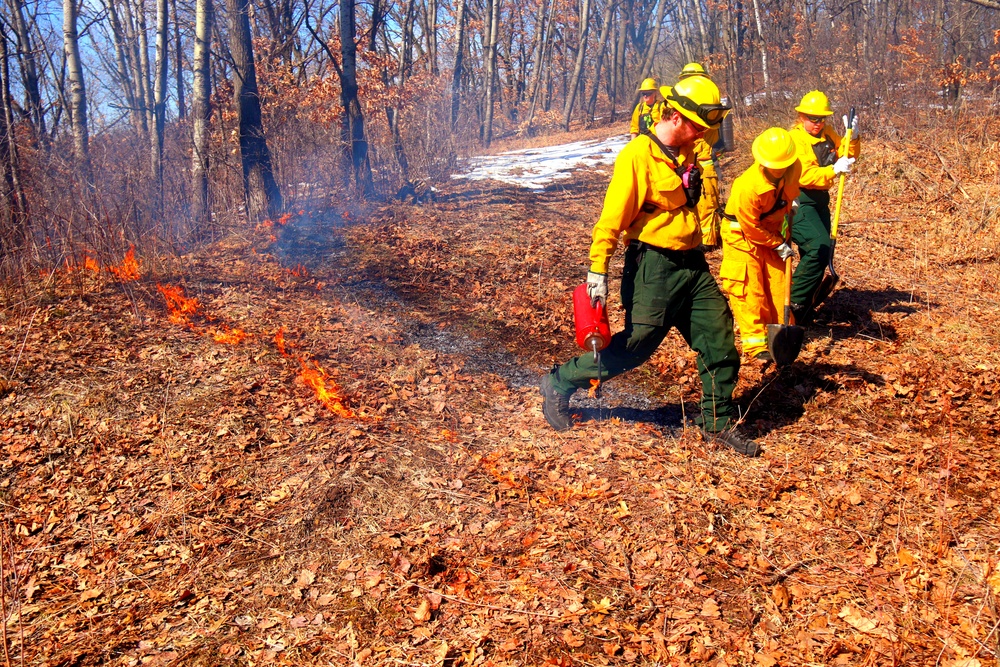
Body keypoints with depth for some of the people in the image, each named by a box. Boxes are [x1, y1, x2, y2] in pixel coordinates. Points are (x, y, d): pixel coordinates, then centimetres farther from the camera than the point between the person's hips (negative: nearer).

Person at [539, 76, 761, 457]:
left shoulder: (685, 153, 10)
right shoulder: (638, 156, -16)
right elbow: (612, 217, -19)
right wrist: (598, 271, -22)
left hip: (692, 265, 8)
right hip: (653, 266, -8)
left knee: (720, 343, 6)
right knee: (635, 345, -1)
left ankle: (718, 424, 21)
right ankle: (560, 385, 17)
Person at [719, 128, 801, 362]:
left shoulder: (794, 169, -16)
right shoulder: (748, 187, -34)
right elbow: (751, 229, -22)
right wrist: (779, 245, -14)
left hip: (770, 231, 6)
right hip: (742, 234, -6)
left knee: (778, 284, 8)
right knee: (750, 289, -7)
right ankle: (755, 344, -4)